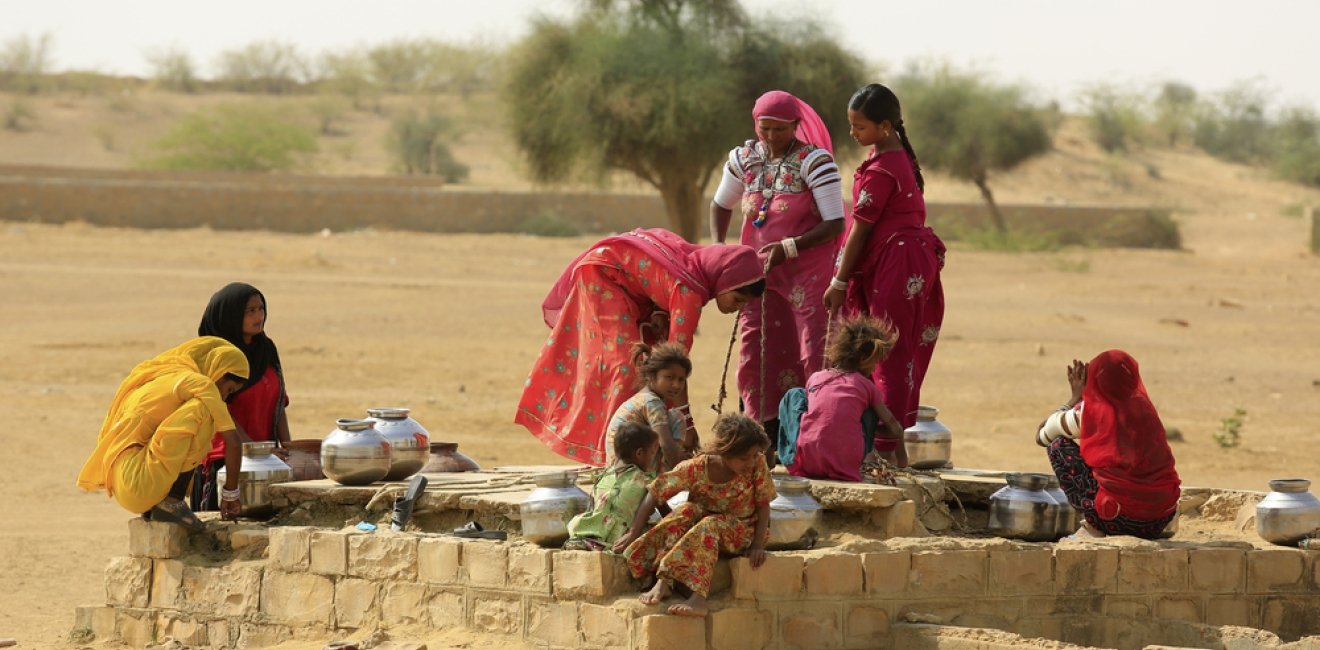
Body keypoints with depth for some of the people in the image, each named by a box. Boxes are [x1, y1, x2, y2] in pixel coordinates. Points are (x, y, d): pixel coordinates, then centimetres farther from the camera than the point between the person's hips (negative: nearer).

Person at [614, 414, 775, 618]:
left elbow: (763, 505, -10)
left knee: (708, 526, -35)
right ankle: (664, 582, -41)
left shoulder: (758, 464, -16)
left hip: (740, 530, -2)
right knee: (686, 511, -31)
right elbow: (654, 494, -13)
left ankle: (698, 597, -52)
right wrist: (634, 533, -16)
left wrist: (758, 545, -20)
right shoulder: (695, 469, -17)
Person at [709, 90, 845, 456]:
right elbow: (721, 205, 20)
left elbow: (834, 225, -17)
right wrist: (717, 249, 4)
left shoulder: (814, 162, -13)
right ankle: (766, 436, 9)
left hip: (807, 272, -5)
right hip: (759, 272, 5)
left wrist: (788, 247, -25)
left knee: (813, 355, -9)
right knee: (756, 354, 2)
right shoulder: (744, 159, 4)